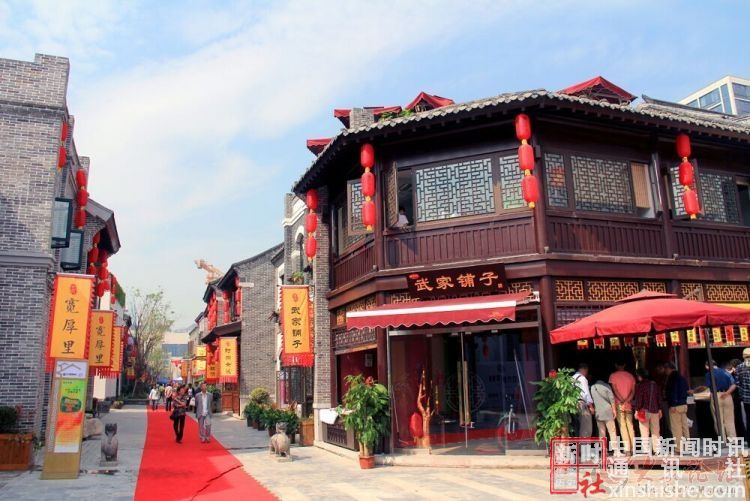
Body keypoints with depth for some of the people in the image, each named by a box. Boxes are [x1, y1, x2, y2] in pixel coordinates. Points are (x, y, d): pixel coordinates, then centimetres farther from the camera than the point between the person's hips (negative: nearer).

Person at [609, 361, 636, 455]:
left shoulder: (613, 375, -2)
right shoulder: (630, 376, 7)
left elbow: (615, 390, -11)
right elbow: (633, 391, 0)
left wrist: (622, 401, -12)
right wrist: (627, 401, -9)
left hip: (619, 404, -3)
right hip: (629, 405, 3)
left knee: (622, 426, -3)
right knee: (630, 426, 9)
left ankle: (627, 449, -10)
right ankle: (633, 449, 9)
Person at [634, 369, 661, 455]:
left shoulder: (640, 386, -9)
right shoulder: (654, 384, 8)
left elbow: (638, 399, -11)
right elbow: (658, 398, 13)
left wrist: (636, 410, -5)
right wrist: (659, 410, 19)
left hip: (644, 411, -5)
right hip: (655, 410, 5)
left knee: (645, 432, 0)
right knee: (655, 432, 11)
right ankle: (657, 449, 10)